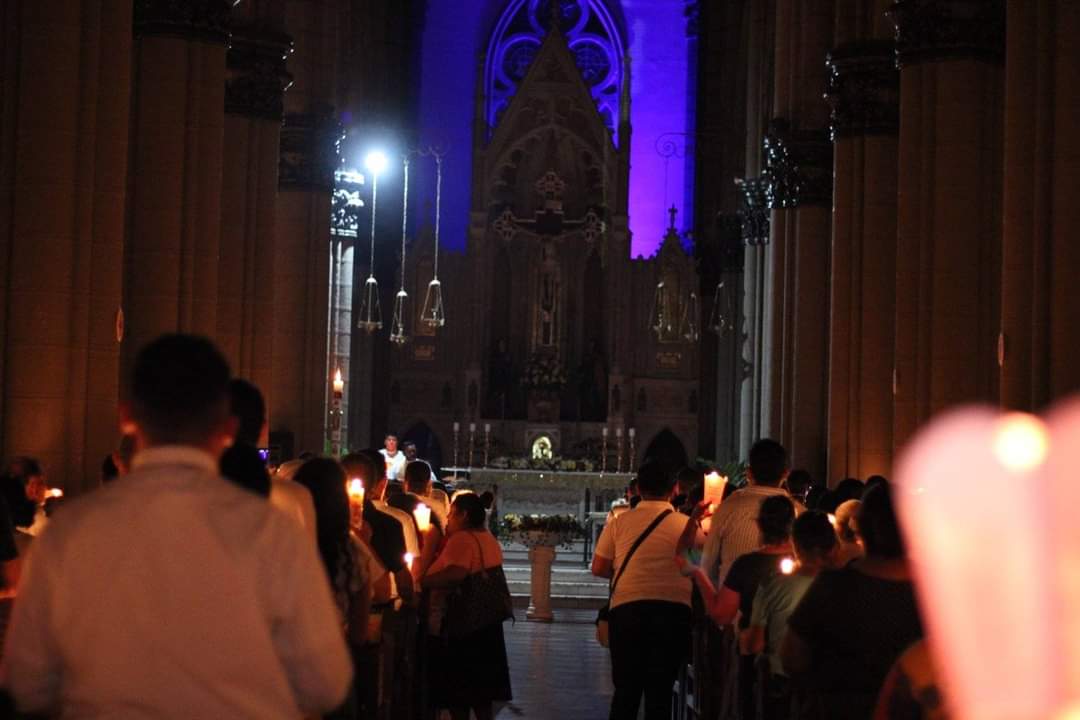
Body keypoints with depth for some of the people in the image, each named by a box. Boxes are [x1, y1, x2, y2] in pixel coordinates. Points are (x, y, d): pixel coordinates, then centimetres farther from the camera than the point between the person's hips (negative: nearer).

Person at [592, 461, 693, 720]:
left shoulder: (620, 521, 6)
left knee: (626, 688, 9)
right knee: (660, 689, 7)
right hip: (675, 608, 0)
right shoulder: (686, 525, 6)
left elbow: (599, 568, 7)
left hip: (627, 607, 0)